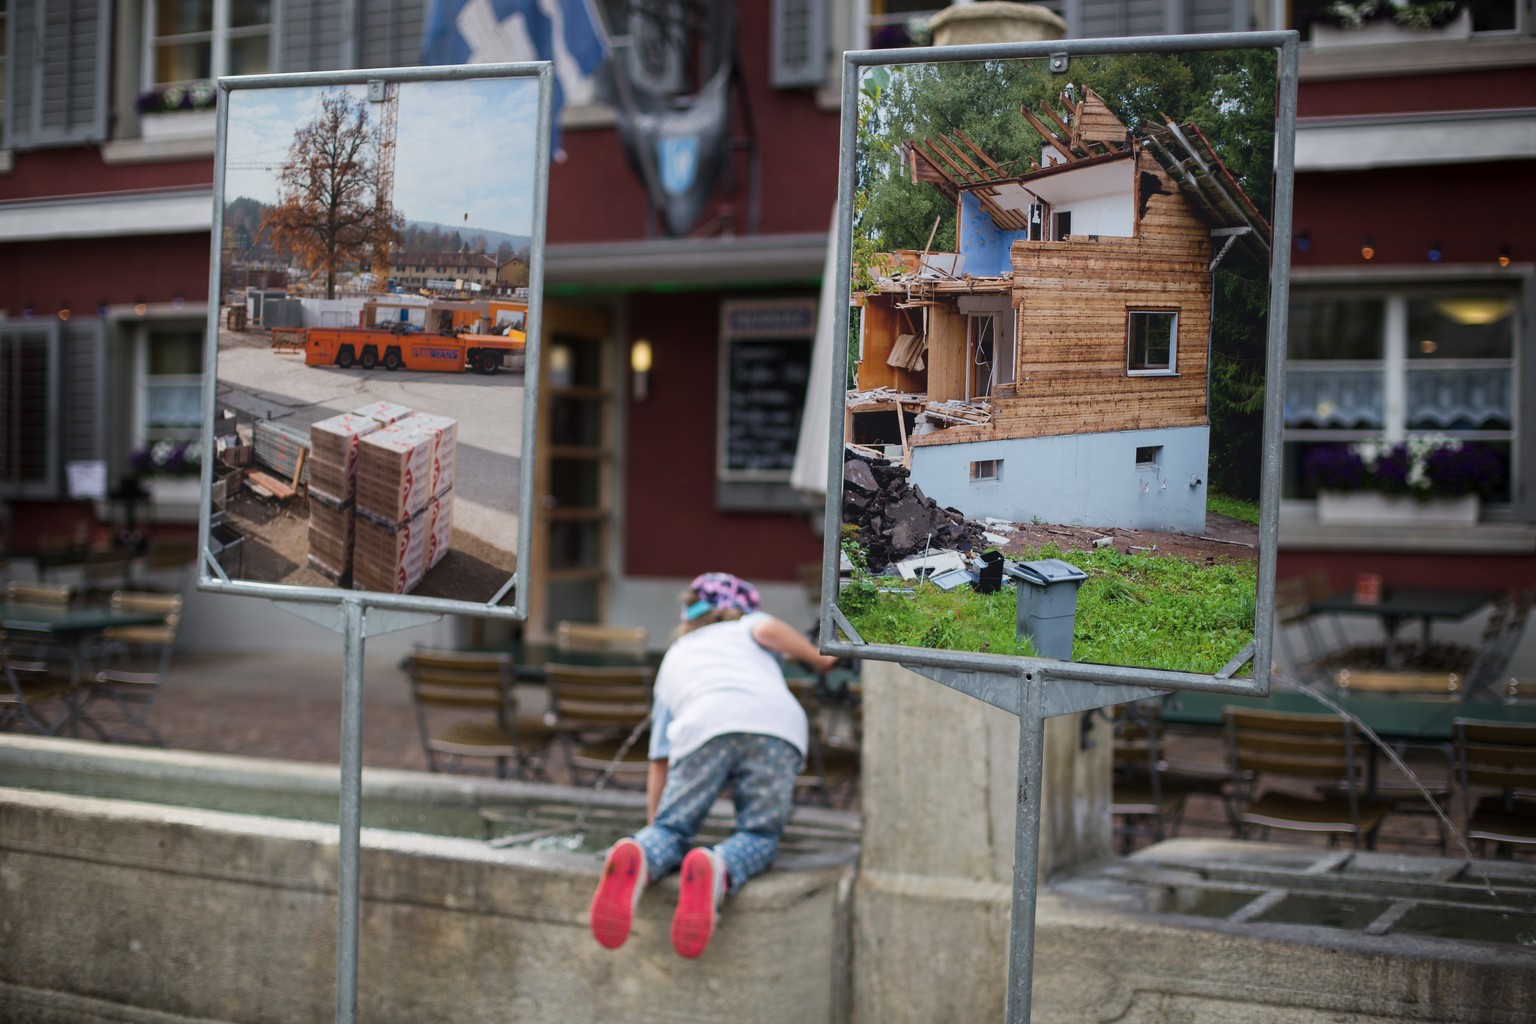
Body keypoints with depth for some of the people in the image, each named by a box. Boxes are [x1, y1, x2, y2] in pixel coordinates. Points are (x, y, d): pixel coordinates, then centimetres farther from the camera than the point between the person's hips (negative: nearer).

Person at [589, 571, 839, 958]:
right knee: (759, 835, 10)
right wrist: (819, 660, 24)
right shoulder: (746, 627, 37)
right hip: (776, 724, -1)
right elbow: (768, 629, 9)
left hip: (705, 726, 1)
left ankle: (638, 858, -26)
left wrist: (654, 824, 43)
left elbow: (659, 762, 36)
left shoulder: (673, 659, 41)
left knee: (671, 829, 12)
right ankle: (720, 871, -26)